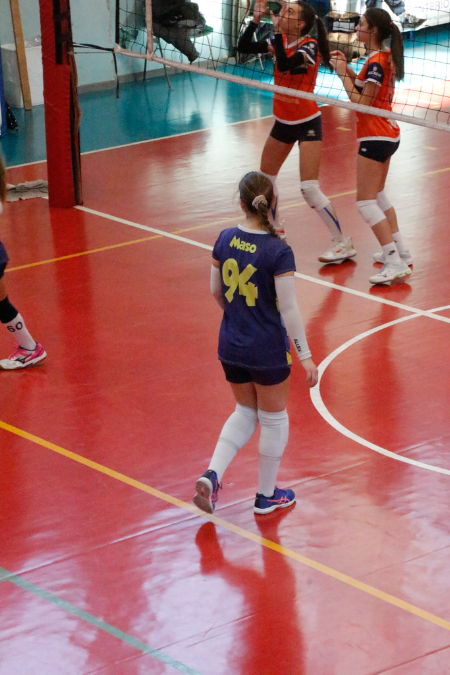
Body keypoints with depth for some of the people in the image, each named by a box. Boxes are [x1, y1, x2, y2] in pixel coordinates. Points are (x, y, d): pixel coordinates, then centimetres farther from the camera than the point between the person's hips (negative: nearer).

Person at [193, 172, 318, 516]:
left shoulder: (225, 240, -5)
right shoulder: (279, 252, -20)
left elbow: (216, 291, 7)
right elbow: (288, 309, -18)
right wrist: (305, 355, -10)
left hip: (231, 346, 5)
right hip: (268, 350, -5)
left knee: (245, 412, 22)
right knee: (273, 419, 15)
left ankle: (212, 475, 3)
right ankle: (267, 495, 28)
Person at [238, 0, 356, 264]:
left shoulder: (309, 46, -20)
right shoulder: (280, 41, -1)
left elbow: (284, 65, -36)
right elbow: (243, 47, -2)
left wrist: (278, 29, -36)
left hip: (307, 123, -8)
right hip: (283, 122, 8)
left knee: (310, 188, -15)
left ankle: (344, 243, -6)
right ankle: (274, 227, 41)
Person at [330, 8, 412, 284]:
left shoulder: (376, 62, -20)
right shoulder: (386, 57, 8)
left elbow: (362, 102, -20)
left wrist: (343, 74, -15)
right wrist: (348, 69, 6)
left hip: (375, 137, -10)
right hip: (388, 134, 10)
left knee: (366, 201, -8)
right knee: (378, 196, 24)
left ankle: (395, 263, -13)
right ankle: (401, 251, 29)